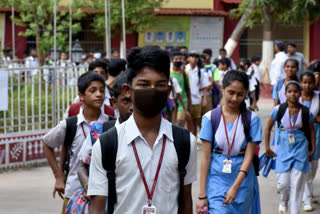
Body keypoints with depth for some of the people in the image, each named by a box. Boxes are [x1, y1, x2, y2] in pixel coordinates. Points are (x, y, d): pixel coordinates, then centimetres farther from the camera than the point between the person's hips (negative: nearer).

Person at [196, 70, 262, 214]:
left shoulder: (251, 119, -1)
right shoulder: (210, 118, -3)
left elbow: (249, 156, -6)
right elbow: (205, 157, -4)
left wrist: (235, 187, -17)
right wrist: (202, 195, -7)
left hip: (242, 180, 1)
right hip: (216, 179, -1)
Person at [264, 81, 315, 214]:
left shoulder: (306, 112, -4)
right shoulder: (279, 110, -6)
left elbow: (311, 131, 10)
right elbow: (268, 128, 4)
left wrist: (312, 150, 8)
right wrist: (267, 148, 2)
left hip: (300, 148, 0)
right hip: (283, 148, 0)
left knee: (297, 183, -1)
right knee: (283, 183, 0)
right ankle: (283, 202, 32)